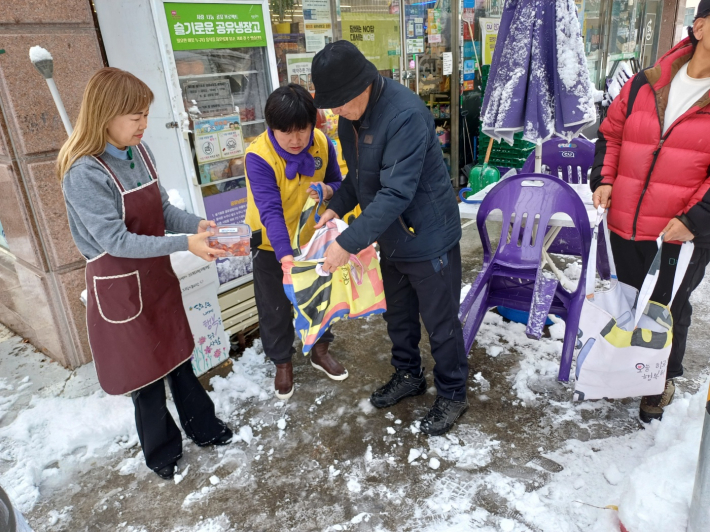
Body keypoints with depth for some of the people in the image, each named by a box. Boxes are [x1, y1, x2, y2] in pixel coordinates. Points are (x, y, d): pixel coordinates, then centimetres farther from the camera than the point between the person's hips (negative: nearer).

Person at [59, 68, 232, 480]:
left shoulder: (140, 152, -2)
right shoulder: (85, 173, -22)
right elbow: (116, 241, -24)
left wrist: (198, 225, -14)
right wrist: (184, 244, -30)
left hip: (157, 274, 6)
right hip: (120, 285, -6)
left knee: (178, 355, 19)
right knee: (144, 369, 11)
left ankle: (203, 426, 39)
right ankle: (162, 451, 33)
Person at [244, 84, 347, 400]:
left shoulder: (322, 143, -15)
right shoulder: (258, 156, -28)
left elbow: (338, 183, -2)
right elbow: (270, 211, -35)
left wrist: (327, 190, -27)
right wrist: (285, 256, -48)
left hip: (312, 236, 4)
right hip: (272, 245, -4)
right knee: (275, 307, 10)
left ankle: (320, 350, 43)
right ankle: (282, 362, 34)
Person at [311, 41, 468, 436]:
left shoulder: (405, 115, -28)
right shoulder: (351, 114, 0)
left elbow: (396, 193, -32)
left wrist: (349, 242, -32)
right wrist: (337, 207, -4)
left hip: (428, 238, -8)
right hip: (391, 238, 8)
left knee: (440, 322, 8)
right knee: (399, 314, 22)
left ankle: (452, 395, 30)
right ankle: (409, 375, 45)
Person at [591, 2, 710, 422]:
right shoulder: (645, 85, 3)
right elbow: (611, 134, 14)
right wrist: (603, 180, 0)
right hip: (625, 226, 3)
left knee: (669, 309, 13)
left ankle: (664, 381, 38)